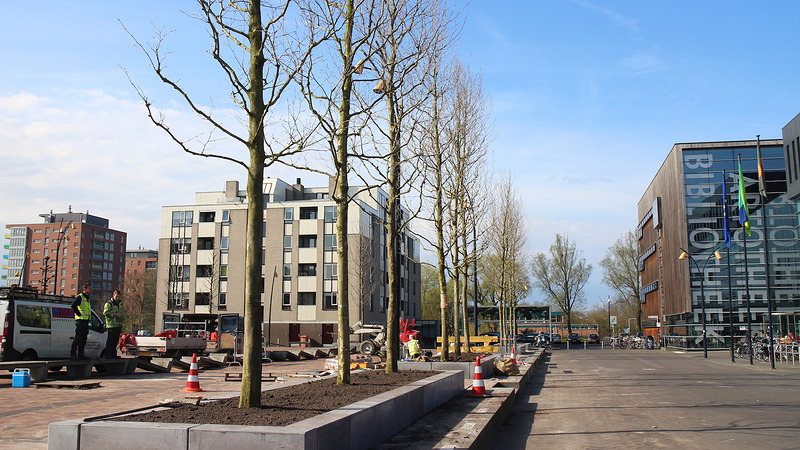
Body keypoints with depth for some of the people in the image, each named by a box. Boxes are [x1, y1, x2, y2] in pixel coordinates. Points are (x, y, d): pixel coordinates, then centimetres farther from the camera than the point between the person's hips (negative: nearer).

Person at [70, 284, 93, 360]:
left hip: (86, 321, 9)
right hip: (80, 320, -9)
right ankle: (72, 354, -6)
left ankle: (80, 354, 14)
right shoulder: (80, 297, -8)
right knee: (78, 338, -9)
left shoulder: (87, 299, 20)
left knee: (83, 339, 10)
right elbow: (73, 305, -22)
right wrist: (79, 314, -19)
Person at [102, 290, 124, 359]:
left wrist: (121, 325, 26)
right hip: (111, 325, -7)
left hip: (118, 325, 7)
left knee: (115, 340, 9)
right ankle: (107, 354, -5)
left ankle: (113, 354, 14)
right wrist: (115, 314, -19)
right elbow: (105, 313, -15)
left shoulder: (119, 304, 22)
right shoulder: (109, 303, -3)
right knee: (110, 340, -7)